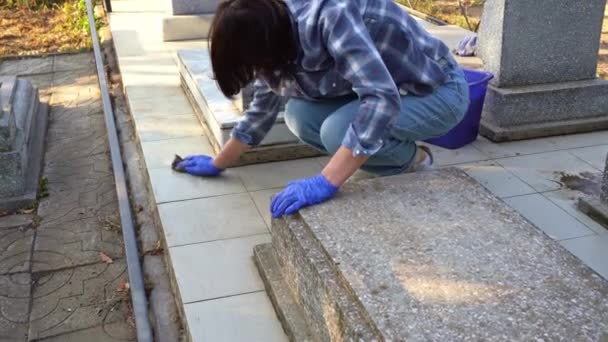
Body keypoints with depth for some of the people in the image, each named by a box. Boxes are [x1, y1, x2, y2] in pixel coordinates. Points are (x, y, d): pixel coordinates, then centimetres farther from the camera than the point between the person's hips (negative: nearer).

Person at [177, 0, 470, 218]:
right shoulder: (278, 37, -6)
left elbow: (382, 99, -41)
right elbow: (261, 110, 7)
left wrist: (325, 183, -43)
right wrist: (217, 165, 13)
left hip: (440, 91, -7)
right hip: (386, 87, 8)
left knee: (337, 131, -28)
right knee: (300, 115, -10)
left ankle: (415, 160, -1)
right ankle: (396, 150, 5)